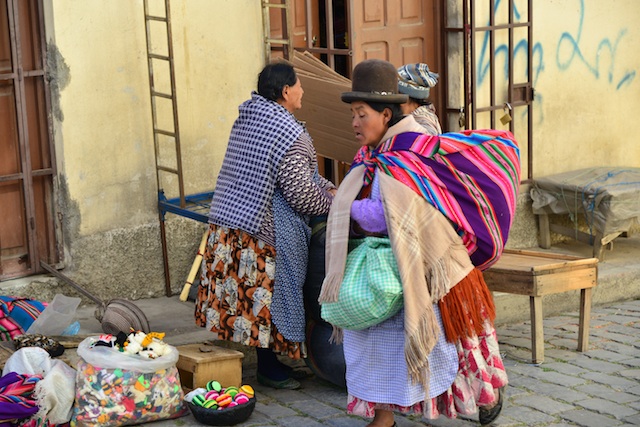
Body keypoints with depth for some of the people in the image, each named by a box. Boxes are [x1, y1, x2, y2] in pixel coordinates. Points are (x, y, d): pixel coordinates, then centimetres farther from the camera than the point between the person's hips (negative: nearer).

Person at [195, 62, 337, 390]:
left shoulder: (247, 119, 11)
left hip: (227, 224, 9)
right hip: (264, 231, -9)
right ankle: (269, 367, 15)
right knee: (269, 293, 3)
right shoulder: (288, 133, -19)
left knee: (242, 289, 13)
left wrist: (328, 188, 18)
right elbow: (302, 194, -18)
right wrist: (333, 203, 1)